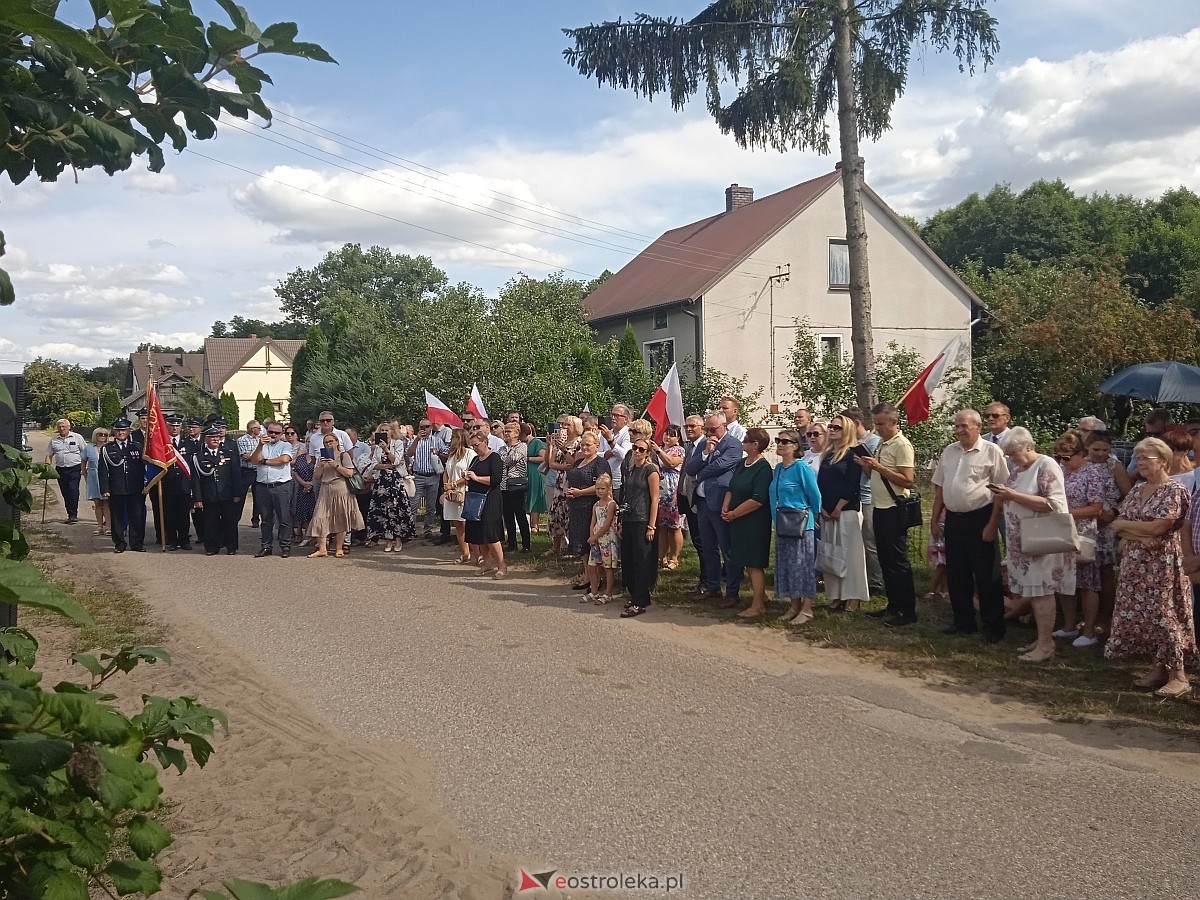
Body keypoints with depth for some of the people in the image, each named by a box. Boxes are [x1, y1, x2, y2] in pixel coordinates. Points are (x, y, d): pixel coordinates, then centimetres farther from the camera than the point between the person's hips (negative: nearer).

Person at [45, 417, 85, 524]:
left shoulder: (77, 437, 2)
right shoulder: (54, 440, 11)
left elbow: (85, 453, 3)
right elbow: (49, 455, 15)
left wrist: (84, 467, -4)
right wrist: (48, 467, 0)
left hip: (75, 468, -4)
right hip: (60, 470, 4)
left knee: (73, 490, -14)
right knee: (65, 493, 6)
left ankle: (73, 514, -11)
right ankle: (71, 514, 14)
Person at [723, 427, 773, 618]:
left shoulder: (763, 468, -16)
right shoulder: (742, 464, 9)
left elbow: (757, 500, -22)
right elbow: (731, 488, 15)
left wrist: (734, 514, -16)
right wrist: (725, 508, -2)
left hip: (754, 522, -8)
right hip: (738, 522, 8)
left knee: (754, 564, -3)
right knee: (747, 563, 15)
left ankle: (758, 605, 5)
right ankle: (759, 595, 28)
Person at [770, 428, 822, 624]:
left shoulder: (801, 468, -12)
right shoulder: (778, 468, 10)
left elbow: (815, 496, -8)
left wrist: (811, 518, 3)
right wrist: (776, 520, 16)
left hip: (800, 524, -8)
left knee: (802, 564, -2)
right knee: (786, 564, 11)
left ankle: (807, 609, 5)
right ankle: (794, 605, 21)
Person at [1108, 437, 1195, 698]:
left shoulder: (1174, 491, -11)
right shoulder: (1137, 490, 10)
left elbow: (1157, 528, -20)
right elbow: (1117, 527, 4)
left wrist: (1125, 524, -6)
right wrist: (1140, 535, -15)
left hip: (1161, 565, -7)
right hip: (1135, 564, 7)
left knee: (1163, 617, -5)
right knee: (1141, 617, 8)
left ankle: (1179, 676, 3)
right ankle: (1158, 668, 19)